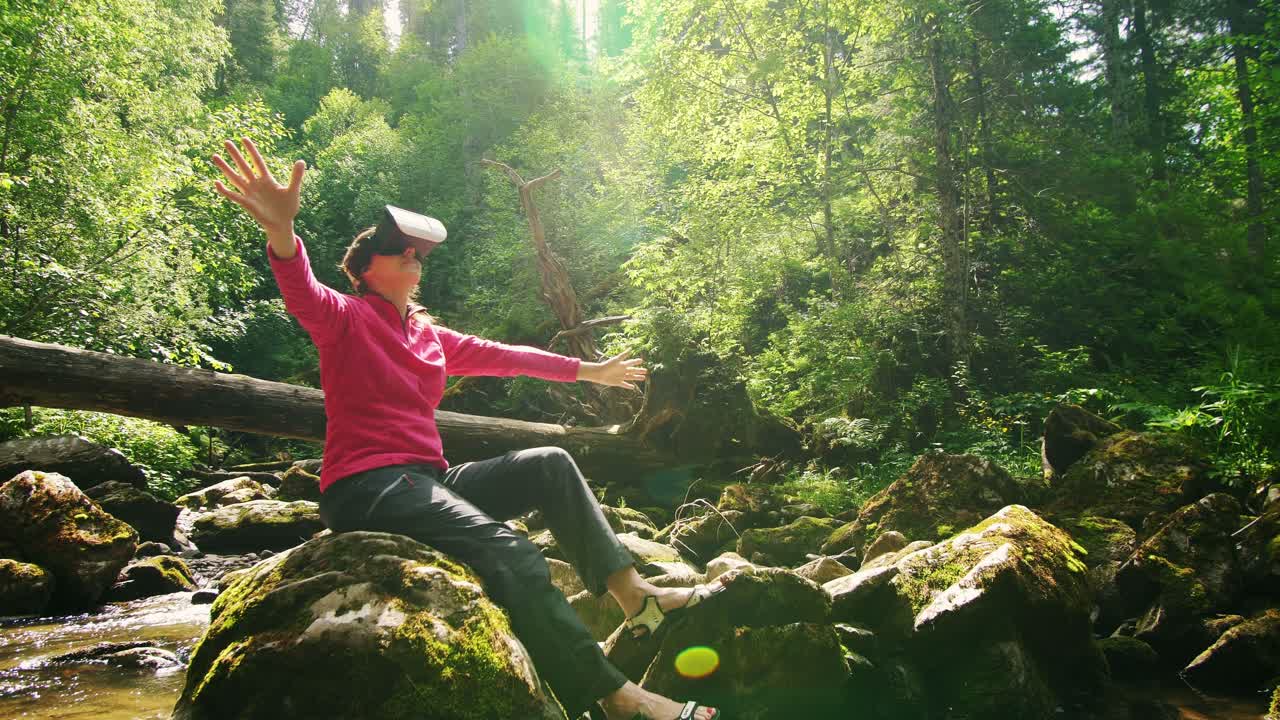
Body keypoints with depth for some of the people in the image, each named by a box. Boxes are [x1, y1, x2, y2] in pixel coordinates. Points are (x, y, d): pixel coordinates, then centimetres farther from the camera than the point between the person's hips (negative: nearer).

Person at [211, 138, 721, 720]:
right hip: (366, 487, -8)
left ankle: (631, 591, -5)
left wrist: (587, 371, 32)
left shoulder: (429, 336, 18)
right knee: (510, 553, -28)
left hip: (427, 480, 9)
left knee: (548, 465, 2)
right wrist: (281, 230, -48)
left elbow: (502, 355, 26)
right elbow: (303, 294, -25)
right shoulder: (345, 319, -2)